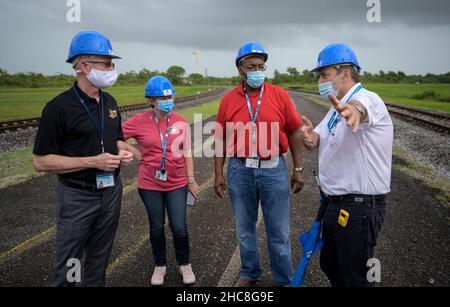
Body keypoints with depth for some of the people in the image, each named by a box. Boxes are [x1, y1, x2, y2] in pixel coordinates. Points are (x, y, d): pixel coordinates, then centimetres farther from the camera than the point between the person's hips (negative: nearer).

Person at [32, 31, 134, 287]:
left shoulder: (110, 102, 5)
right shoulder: (59, 107, -15)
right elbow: (41, 161, -14)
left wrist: (124, 152, -4)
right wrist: (92, 162, -22)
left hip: (111, 192, 6)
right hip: (77, 197, -5)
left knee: (100, 259, 19)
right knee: (68, 265, 9)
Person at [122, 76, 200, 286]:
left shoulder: (181, 122, -5)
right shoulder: (139, 122, -10)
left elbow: (187, 153, 1)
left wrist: (191, 180, 3)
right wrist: (137, 154, -8)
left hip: (177, 184, 1)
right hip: (150, 184, 0)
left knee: (179, 227, 2)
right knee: (156, 227, 14)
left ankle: (185, 265, 27)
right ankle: (160, 266, 35)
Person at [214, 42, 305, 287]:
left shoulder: (279, 95, -1)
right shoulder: (228, 100, 2)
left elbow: (293, 132, 2)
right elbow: (221, 139, 5)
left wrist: (298, 169, 2)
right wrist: (219, 174, 3)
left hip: (274, 170, -1)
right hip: (239, 171, 2)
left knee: (278, 231, 9)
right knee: (245, 228, 16)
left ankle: (284, 279, 28)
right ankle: (249, 272, 37)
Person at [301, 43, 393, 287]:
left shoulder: (368, 98, -17)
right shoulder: (337, 108, 13)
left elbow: (360, 108, -42)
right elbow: (315, 142, 9)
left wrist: (351, 111, -66)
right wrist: (310, 136, -15)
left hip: (359, 209, -9)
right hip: (336, 204, 9)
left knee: (354, 278, 6)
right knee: (329, 265, 24)